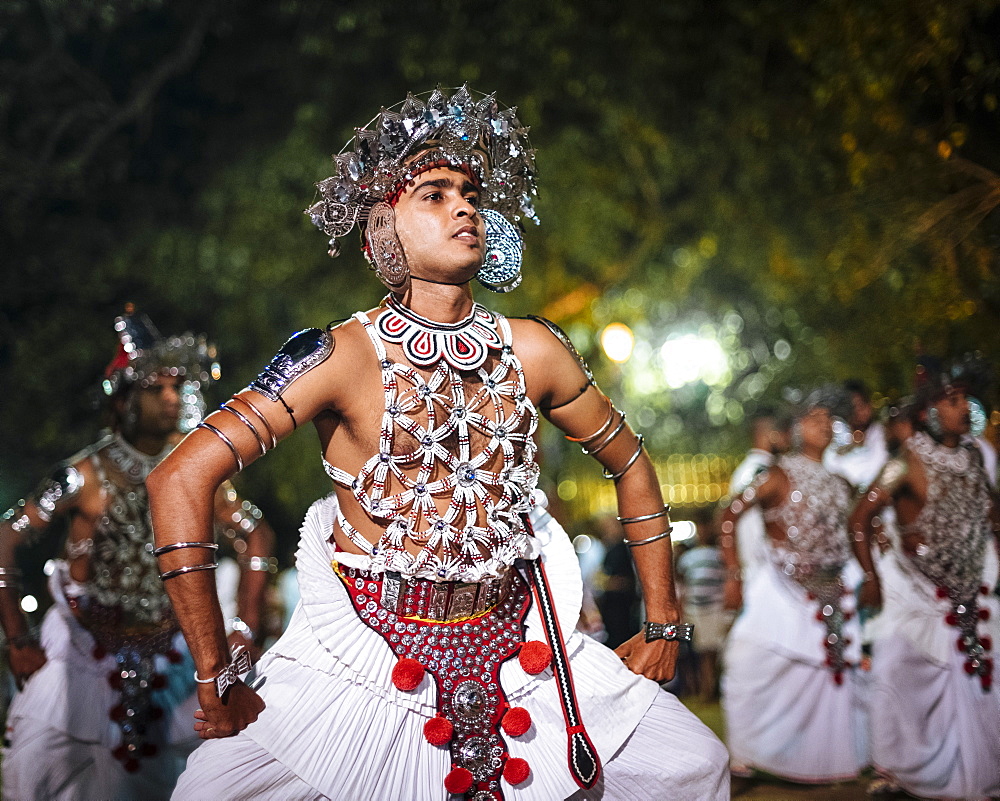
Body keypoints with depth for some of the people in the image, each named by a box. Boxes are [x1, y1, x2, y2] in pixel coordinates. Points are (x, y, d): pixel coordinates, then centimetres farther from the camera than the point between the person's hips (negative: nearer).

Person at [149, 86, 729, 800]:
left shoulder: (531, 351, -2)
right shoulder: (344, 356, -15)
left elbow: (630, 463, 14)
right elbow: (181, 480, -20)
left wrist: (664, 625, 13)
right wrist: (218, 681, -18)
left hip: (516, 651, 4)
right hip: (370, 658, -3)